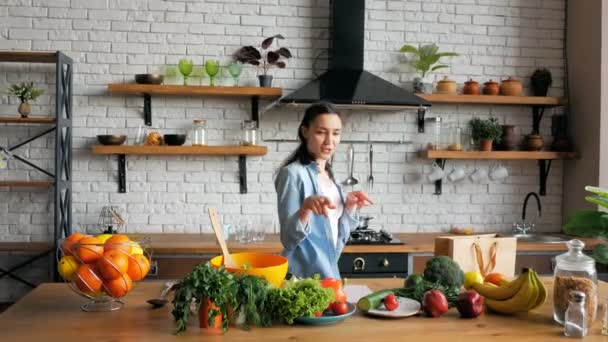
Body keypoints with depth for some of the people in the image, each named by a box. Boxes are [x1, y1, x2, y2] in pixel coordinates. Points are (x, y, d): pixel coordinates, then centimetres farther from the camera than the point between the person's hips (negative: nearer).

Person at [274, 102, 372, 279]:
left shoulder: (329, 174, 8)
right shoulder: (293, 173, -14)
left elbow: (337, 235, 13)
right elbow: (288, 238, -18)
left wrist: (350, 205, -2)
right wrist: (306, 207, -33)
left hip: (329, 271, 7)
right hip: (302, 276, -7)